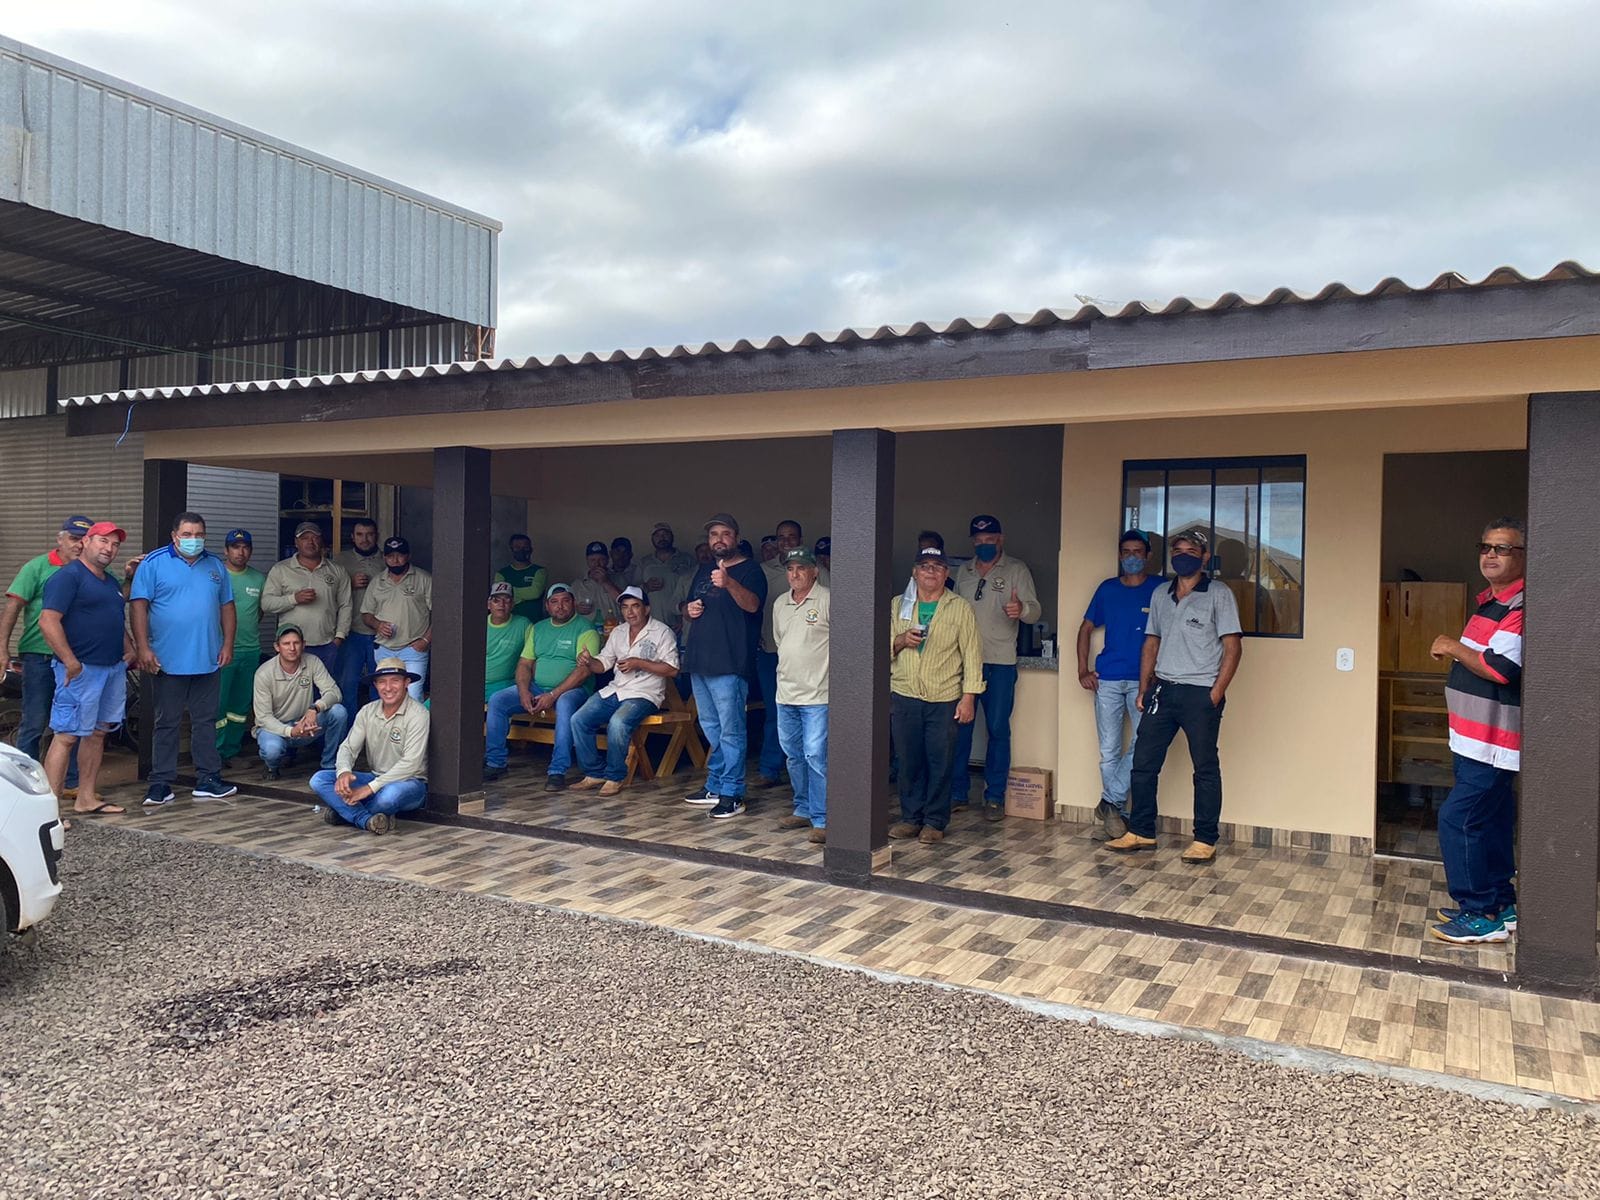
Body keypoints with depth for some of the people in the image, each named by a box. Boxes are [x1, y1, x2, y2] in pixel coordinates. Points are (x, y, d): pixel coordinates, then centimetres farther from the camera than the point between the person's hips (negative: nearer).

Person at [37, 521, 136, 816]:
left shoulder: (111, 582, 19)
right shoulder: (68, 576, -9)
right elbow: (48, 621, -18)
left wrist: (130, 650, 12)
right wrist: (70, 662, -21)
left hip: (114, 668, 9)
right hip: (82, 670, -9)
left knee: (97, 733, 13)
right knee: (67, 736, -10)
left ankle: (86, 799, 21)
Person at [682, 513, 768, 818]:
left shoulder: (749, 570, -7)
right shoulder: (703, 572, 18)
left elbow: (752, 604, -25)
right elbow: (689, 607, 28)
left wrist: (729, 583, -44)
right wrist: (689, 610, 4)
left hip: (729, 665, -8)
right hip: (699, 662, 9)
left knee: (730, 730, -7)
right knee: (711, 729, 16)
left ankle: (732, 795, -3)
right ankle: (714, 787, 26)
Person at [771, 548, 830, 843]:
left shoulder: (827, 601, -9)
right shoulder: (780, 603, 14)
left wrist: (819, 668, -8)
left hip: (817, 695, -7)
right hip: (786, 693, 7)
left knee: (816, 755, -11)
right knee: (794, 755, 14)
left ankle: (821, 820, -5)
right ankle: (803, 810, 28)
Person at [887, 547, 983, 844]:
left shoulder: (960, 608, 2)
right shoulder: (898, 605, 11)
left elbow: (972, 654, -1)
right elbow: (884, 649, 12)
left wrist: (969, 696, -8)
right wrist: (900, 641, -10)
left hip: (944, 699, -2)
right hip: (904, 696, 2)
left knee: (940, 763, 1)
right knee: (909, 761, 7)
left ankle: (934, 822, 13)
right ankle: (910, 818, 20)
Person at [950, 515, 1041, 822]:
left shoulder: (1016, 570, 1)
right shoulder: (964, 571, 13)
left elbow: (1035, 611, -8)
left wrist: (1021, 609, -31)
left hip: (1000, 662, -3)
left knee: (998, 730, 0)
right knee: (959, 727, 5)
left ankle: (995, 797, 9)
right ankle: (957, 792, 15)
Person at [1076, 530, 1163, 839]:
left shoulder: (1161, 588, 2)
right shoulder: (1107, 589, 10)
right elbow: (1086, 629, 16)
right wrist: (1083, 670, 6)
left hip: (1144, 680, -2)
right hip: (1107, 679, 2)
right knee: (1109, 751, 5)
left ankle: (1110, 802, -7)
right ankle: (1116, 814, 16)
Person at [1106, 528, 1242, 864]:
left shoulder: (1219, 596, -3)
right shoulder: (1160, 595, 13)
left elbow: (1231, 648, -6)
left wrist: (1215, 695, -13)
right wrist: (1143, 689, 10)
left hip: (1200, 694, -5)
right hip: (1163, 689, 6)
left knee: (1205, 768, 3)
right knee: (1143, 763, 6)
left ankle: (1205, 842, 12)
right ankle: (1141, 833, 18)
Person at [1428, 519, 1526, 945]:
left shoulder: (1521, 607, -18)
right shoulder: (1490, 601, 14)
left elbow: (1501, 667, -28)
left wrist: (1454, 647, -16)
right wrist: (1453, 649, 8)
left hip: (1493, 744, -10)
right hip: (1477, 741, 10)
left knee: (1458, 820, -8)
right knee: (1489, 822, 16)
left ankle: (1482, 914, 2)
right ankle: (1500, 905, 27)